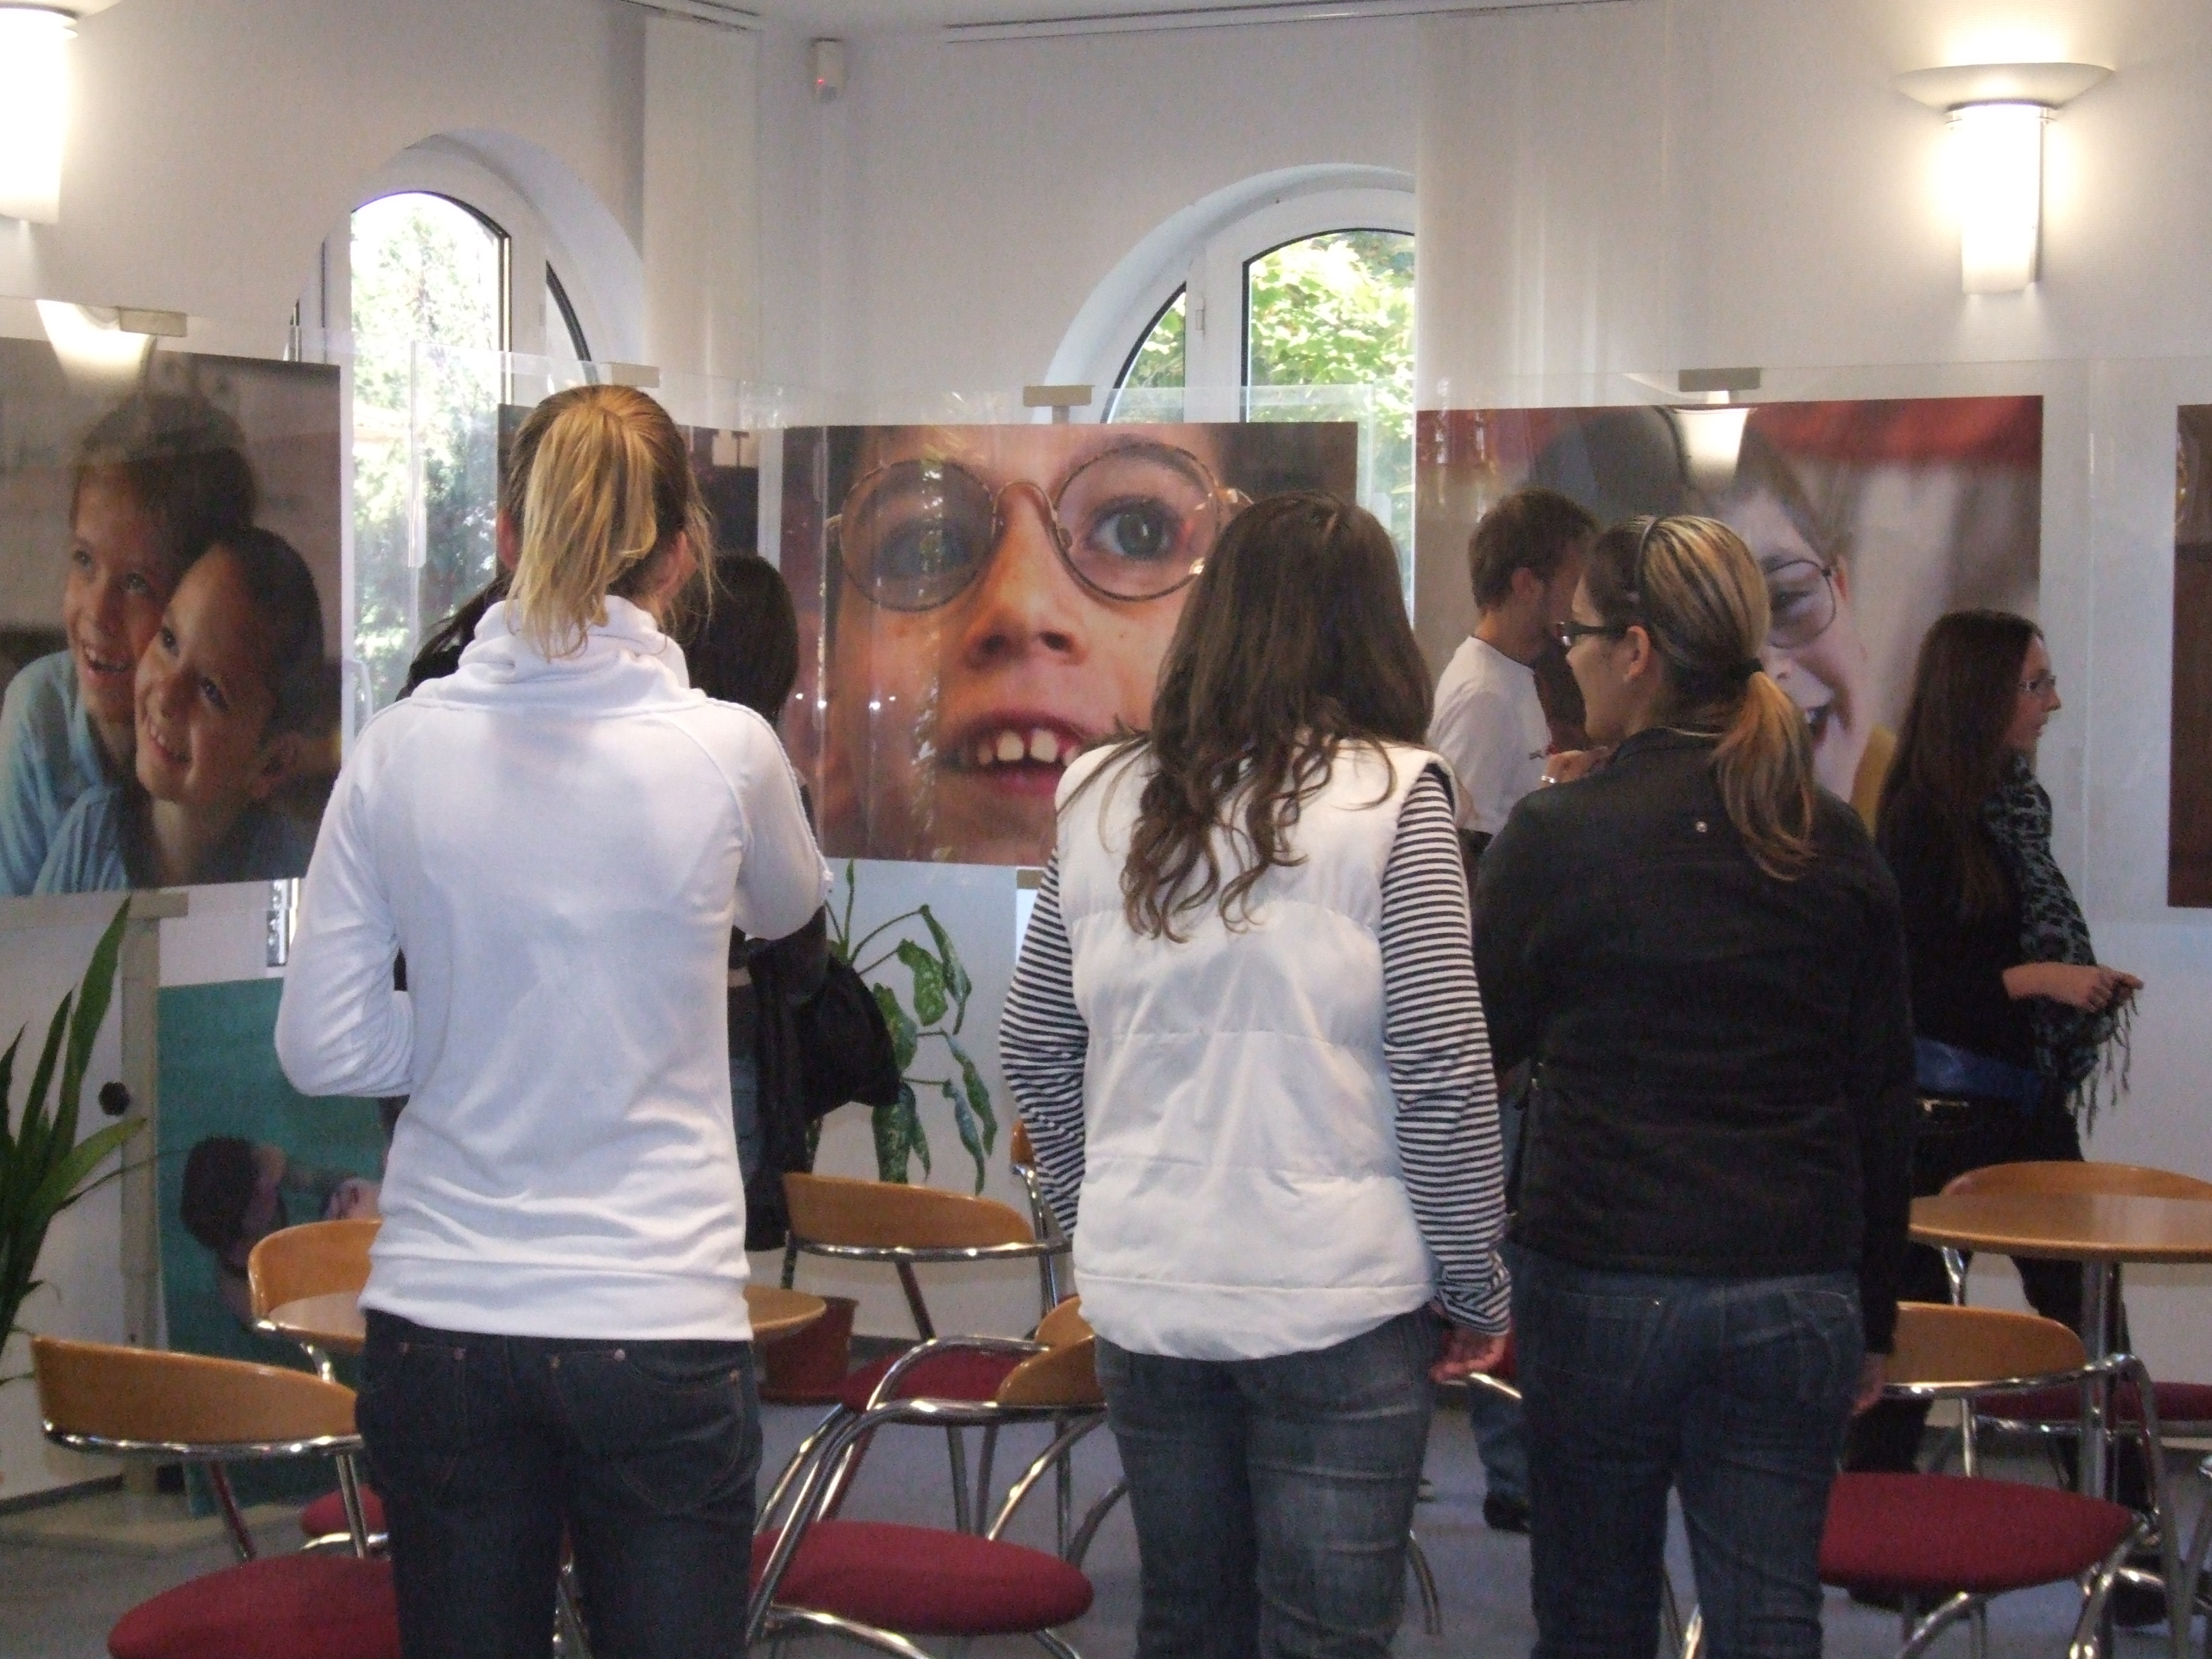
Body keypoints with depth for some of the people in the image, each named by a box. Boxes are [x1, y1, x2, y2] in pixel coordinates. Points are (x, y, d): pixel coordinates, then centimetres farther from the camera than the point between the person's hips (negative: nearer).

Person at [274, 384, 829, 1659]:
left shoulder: (401, 752, -4)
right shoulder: (724, 751, -9)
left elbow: (325, 1049, -1)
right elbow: (790, 910, 14)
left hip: (439, 1310, 2)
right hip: (659, 1318, -2)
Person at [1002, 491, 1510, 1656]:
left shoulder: (1101, 799, 5)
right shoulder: (1391, 796, -8)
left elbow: (1033, 1049, 10)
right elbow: (1442, 1072, -10)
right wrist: (1476, 1293, -1)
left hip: (1143, 1294, 4)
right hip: (1337, 1297, -4)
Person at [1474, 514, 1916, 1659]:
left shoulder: (1560, 836, -9)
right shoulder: (1836, 847, 3)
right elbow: (1885, 1103, 9)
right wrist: (1872, 1319, 16)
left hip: (1603, 1281, -3)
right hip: (1797, 1295, 3)